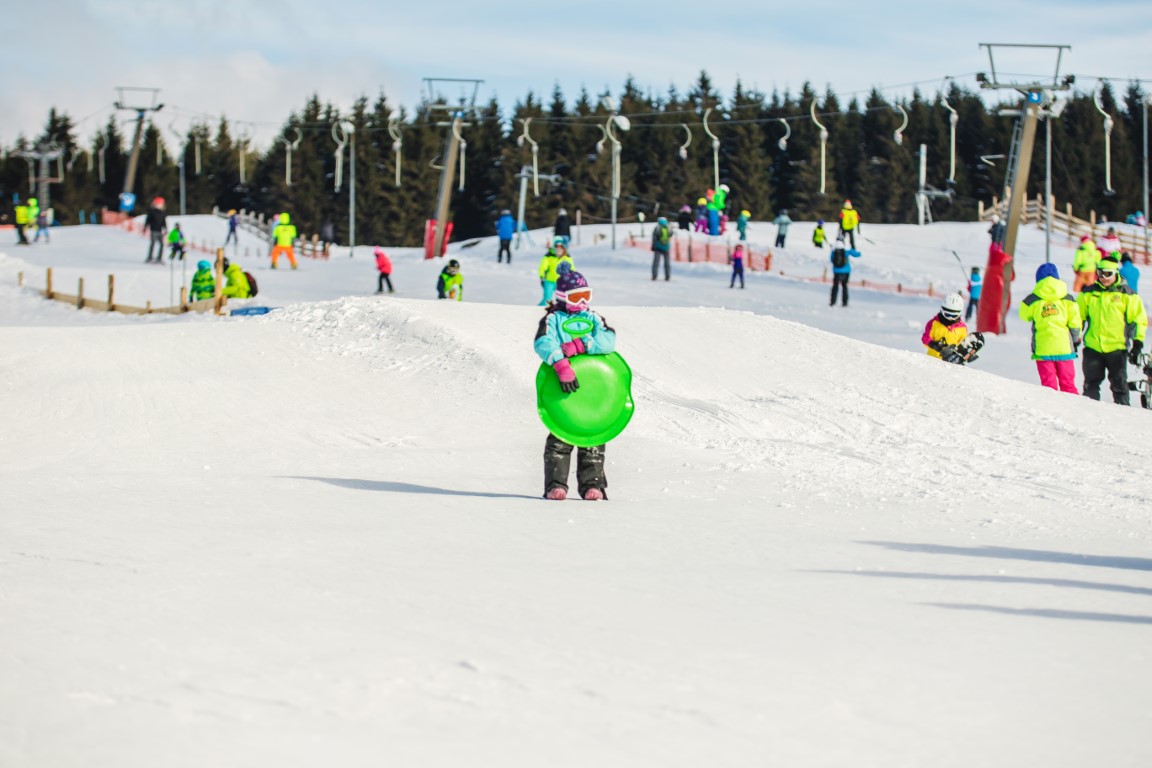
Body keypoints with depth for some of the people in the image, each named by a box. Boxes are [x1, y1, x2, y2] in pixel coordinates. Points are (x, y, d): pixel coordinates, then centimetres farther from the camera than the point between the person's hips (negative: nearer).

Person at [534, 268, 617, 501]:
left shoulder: (592, 318, 13)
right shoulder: (552, 319, 3)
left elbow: (608, 340, -6)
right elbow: (543, 343, -18)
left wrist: (579, 345, -20)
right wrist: (561, 365, -34)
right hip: (561, 387, -3)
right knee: (560, 436, -5)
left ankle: (592, 484, 7)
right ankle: (556, 484, -3)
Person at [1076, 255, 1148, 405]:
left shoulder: (1126, 295, 0)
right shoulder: (1088, 294, 6)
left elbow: (1139, 319, 3)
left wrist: (1137, 344, -2)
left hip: (1117, 349, -2)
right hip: (1093, 348, 2)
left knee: (1119, 385, 1)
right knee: (1091, 385, 7)